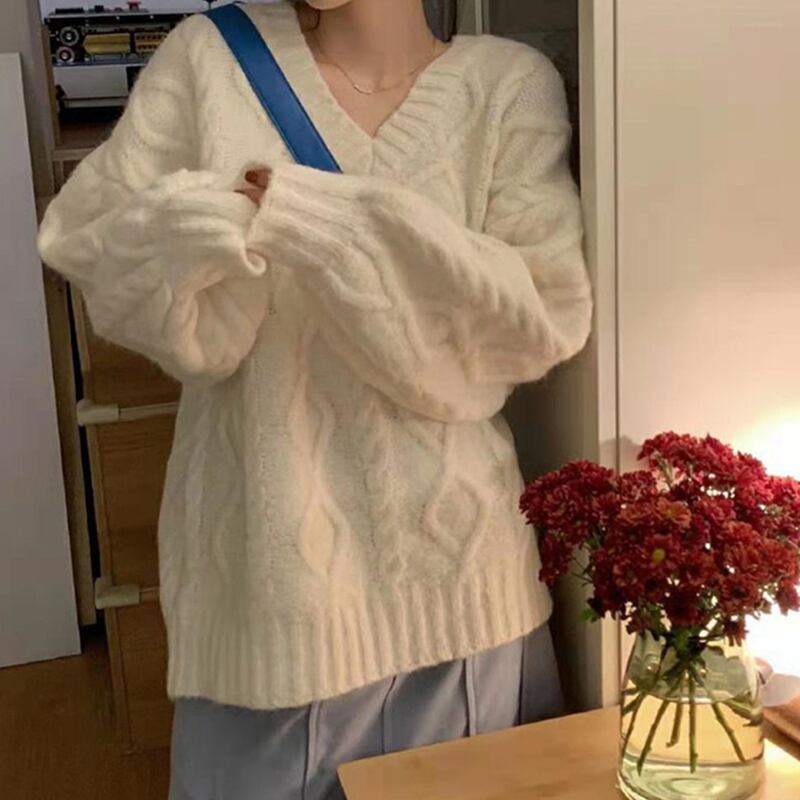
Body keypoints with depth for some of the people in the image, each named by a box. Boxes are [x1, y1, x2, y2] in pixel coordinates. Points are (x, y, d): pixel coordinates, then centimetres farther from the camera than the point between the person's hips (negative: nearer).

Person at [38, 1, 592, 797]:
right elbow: (88, 243, -2)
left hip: (446, 553, 1)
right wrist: (204, 223, -24)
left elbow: (546, 316, -12)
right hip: (265, 550, 0)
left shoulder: (509, 83, -2)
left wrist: (330, 222, -21)